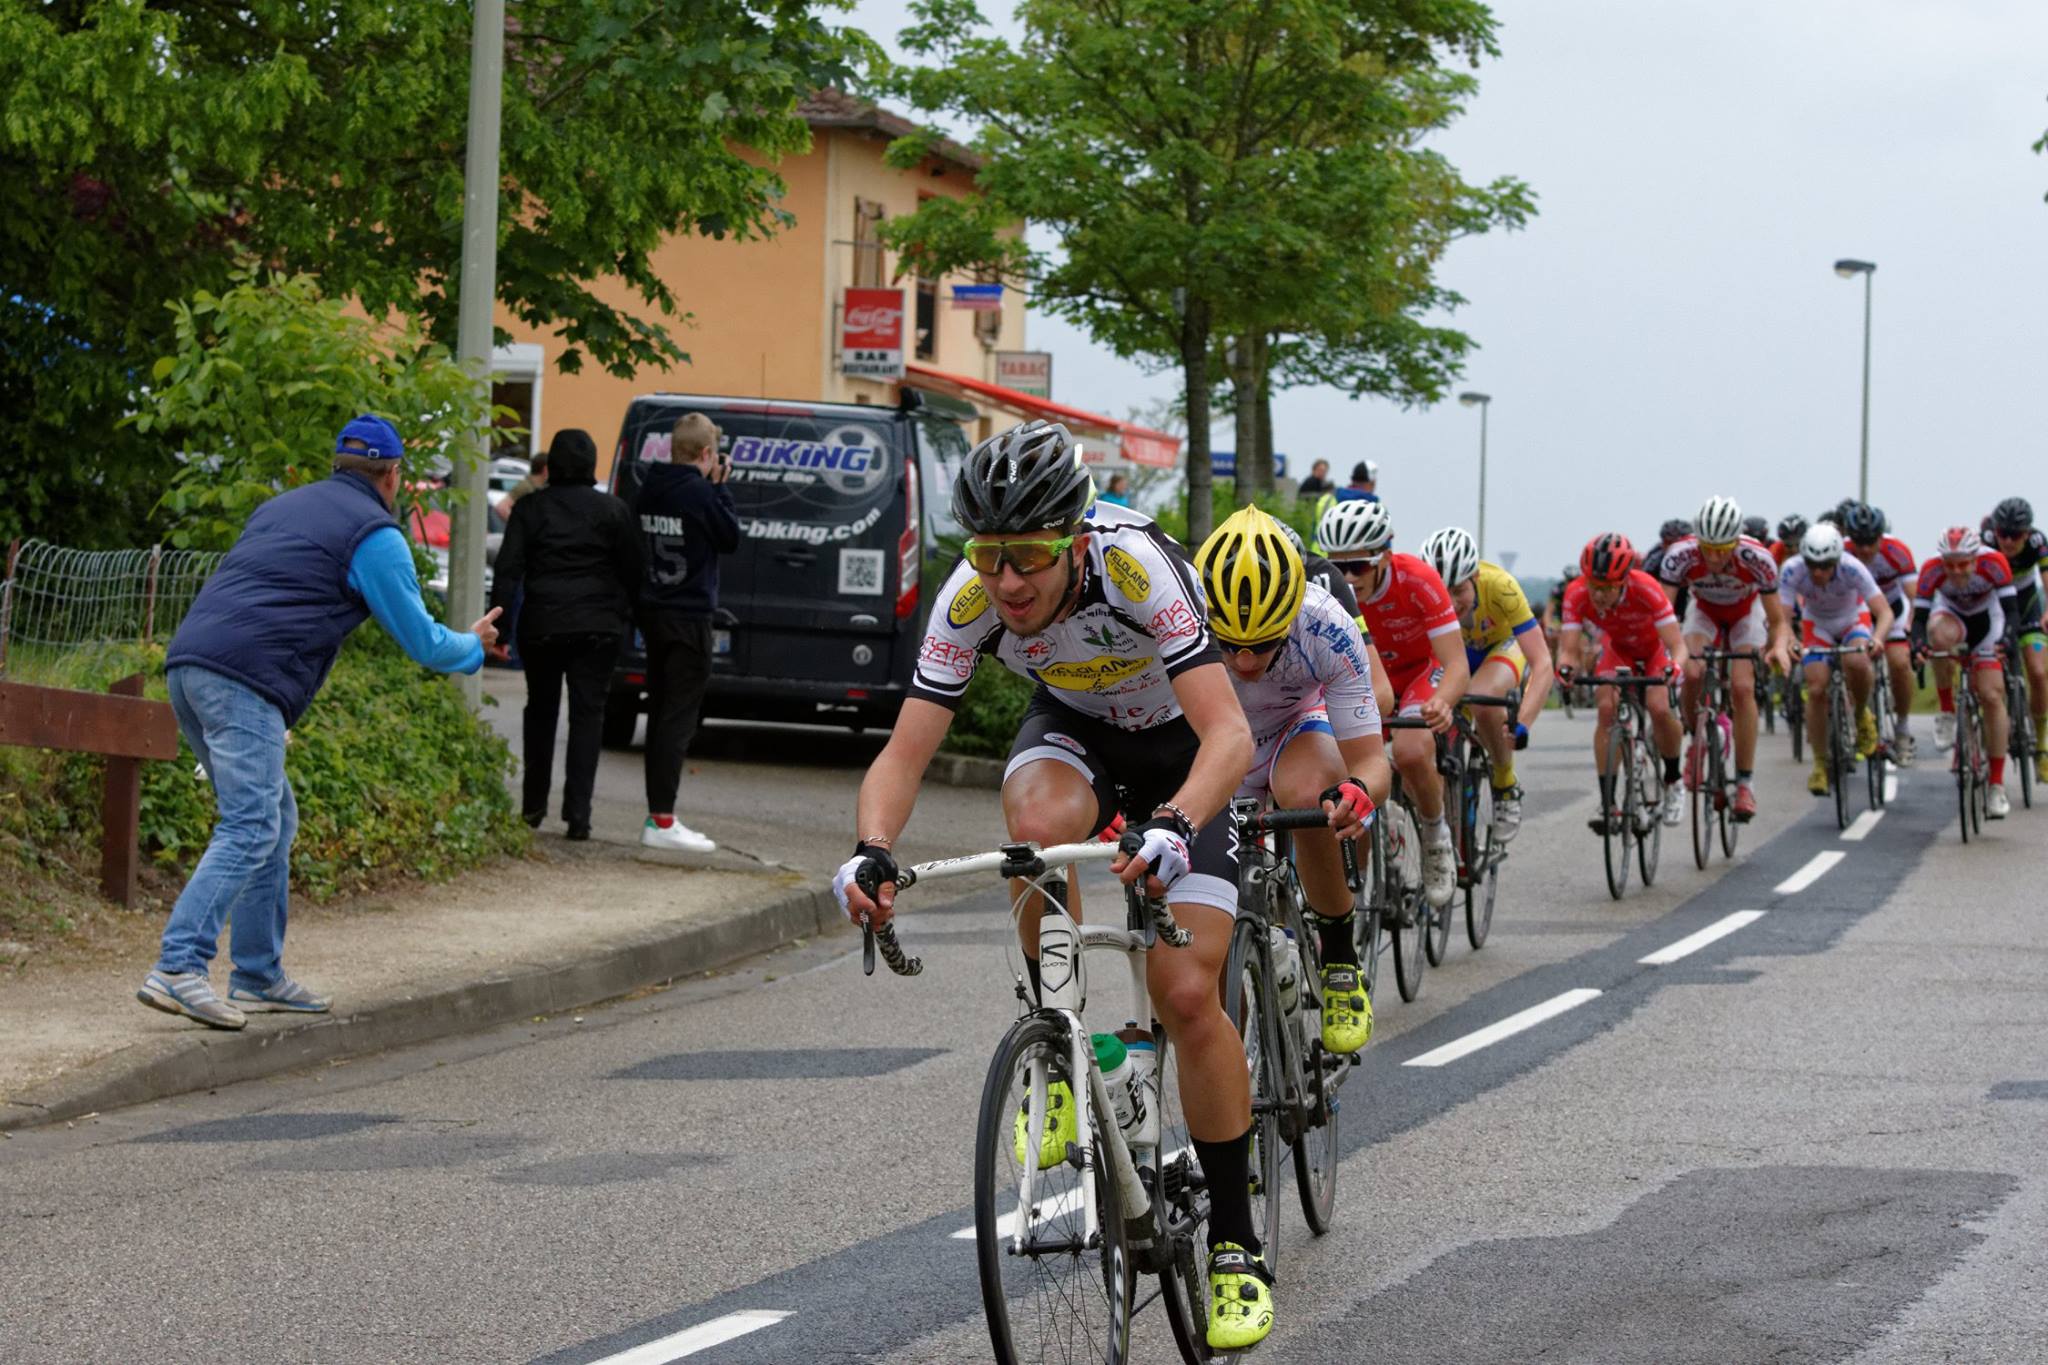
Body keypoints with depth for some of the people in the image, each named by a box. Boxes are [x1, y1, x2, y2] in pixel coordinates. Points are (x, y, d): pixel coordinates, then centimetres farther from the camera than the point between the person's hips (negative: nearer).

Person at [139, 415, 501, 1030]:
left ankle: (259, 976, 18)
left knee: (275, 819, 17)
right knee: (249, 830, -13)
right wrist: (475, 646, 29)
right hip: (244, 680, -9)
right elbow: (421, 641, 8)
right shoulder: (375, 535, 3)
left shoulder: (285, 506, 28)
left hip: (187, 664, 9)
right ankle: (178, 969, -26)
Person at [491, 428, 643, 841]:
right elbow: (632, 571, 1)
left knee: (541, 711, 17)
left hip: (542, 624, 1)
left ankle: (534, 805, 22)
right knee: (588, 714, 0)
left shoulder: (530, 508, 1)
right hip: (598, 628, -1)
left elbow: (508, 571, -4)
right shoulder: (613, 511, 2)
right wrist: (627, 614, 10)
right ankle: (577, 813, -10)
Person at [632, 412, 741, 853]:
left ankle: (656, 816, 19)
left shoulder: (646, 491, 6)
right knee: (678, 719, -6)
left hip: (653, 614, 8)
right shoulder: (699, 493, -16)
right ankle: (662, 821, -9)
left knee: (661, 716, 15)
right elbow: (730, 537, -6)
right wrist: (720, 488, 1)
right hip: (688, 617, -8)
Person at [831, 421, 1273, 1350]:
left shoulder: (1136, 568, -37)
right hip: (1074, 728, 3)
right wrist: (872, 852, -45)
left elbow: (1229, 734, -43)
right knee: (1039, 824, -36)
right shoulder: (970, 599, -26)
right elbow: (906, 751, -25)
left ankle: (1235, 1246, 0)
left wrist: (1173, 829, -62)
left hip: (1180, 744, -3)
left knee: (1187, 995, -14)